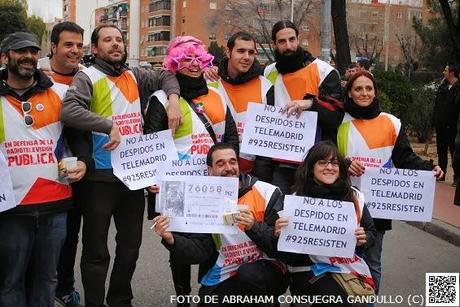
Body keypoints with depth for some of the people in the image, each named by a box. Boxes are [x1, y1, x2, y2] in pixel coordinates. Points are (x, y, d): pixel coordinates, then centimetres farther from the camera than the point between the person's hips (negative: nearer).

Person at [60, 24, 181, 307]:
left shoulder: (135, 77, 11)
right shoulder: (88, 78, -7)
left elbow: (166, 77, 24)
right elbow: (69, 111, -24)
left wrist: (173, 100, 5)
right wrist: (109, 125, -28)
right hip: (101, 176, -6)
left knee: (131, 245, 17)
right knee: (97, 249, 5)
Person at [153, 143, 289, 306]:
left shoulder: (267, 193, -9)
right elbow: (201, 252, -2)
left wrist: (254, 227, -29)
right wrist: (171, 239, -19)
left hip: (267, 270, -3)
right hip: (225, 277, 3)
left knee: (248, 274, -32)